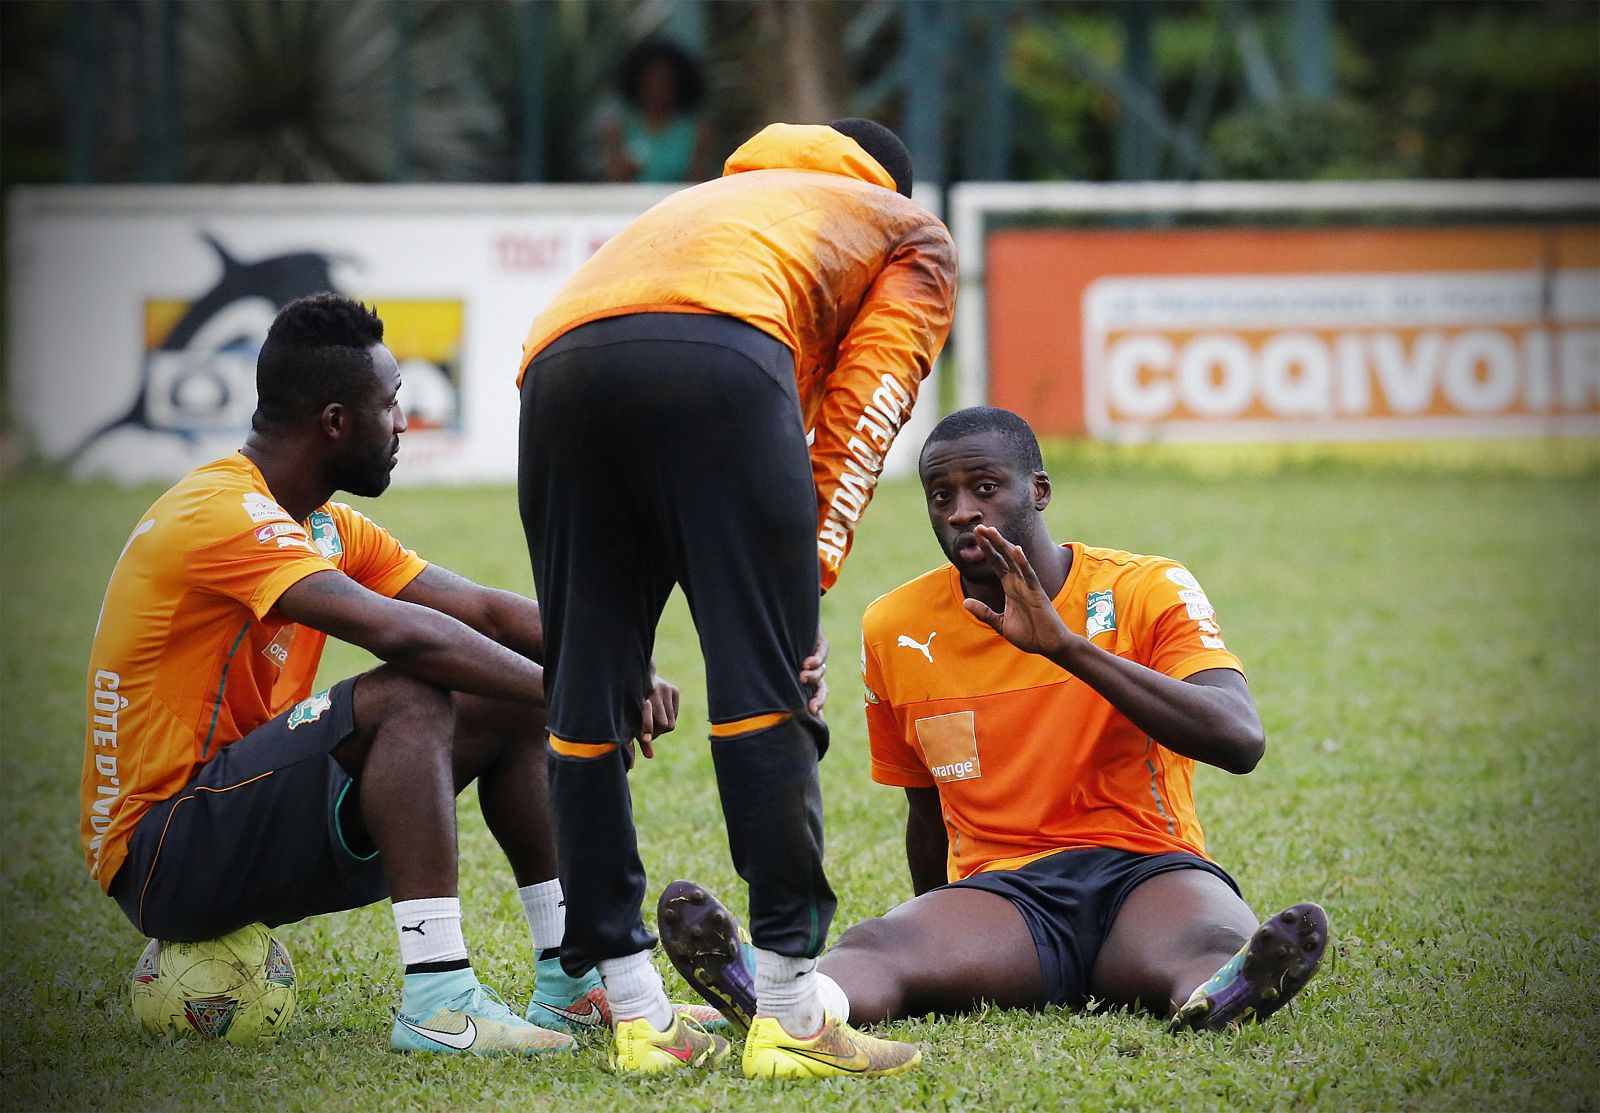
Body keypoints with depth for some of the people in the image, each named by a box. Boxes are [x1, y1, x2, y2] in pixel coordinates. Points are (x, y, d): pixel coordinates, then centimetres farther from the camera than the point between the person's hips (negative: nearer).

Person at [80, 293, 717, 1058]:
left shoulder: (326, 527, 12)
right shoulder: (223, 514, -20)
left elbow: (484, 612, 8)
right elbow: (397, 630, -31)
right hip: (158, 857, -10)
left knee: (510, 711, 7)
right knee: (410, 698, -29)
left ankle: (573, 982, 7)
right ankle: (438, 1005, -34)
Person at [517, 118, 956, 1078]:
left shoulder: (713, 200, 46)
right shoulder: (916, 237, 32)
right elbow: (862, 410, 12)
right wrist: (812, 567, 2)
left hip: (559, 362, 5)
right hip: (721, 353, -5)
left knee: (586, 703, 9)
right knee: (764, 694, -3)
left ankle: (639, 1020, 10)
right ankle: (789, 1018, -5)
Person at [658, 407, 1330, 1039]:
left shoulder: (1149, 592, 0)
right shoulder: (897, 631, 10)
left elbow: (1241, 743, -17)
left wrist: (1067, 645, -22)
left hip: (1148, 872, -1)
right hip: (998, 891, 1)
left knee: (1212, 938, -39)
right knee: (876, 947, -34)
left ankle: (1214, 996, -73)